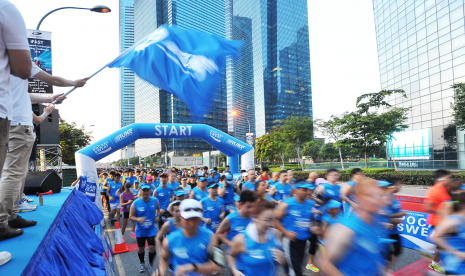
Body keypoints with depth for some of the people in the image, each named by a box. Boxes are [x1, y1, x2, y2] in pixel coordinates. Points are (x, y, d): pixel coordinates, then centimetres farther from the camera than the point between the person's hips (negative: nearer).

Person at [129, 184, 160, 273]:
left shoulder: (155, 201, -10)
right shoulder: (135, 203, -15)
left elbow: (158, 209, 13)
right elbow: (131, 216, -8)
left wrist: (157, 215, -5)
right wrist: (138, 219, -27)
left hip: (152, 229, 0)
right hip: (140, 230, 0)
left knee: (152, 247, -4)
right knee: (141, 248, 15)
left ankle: (150, 264, 26)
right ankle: (142, 263, 46)